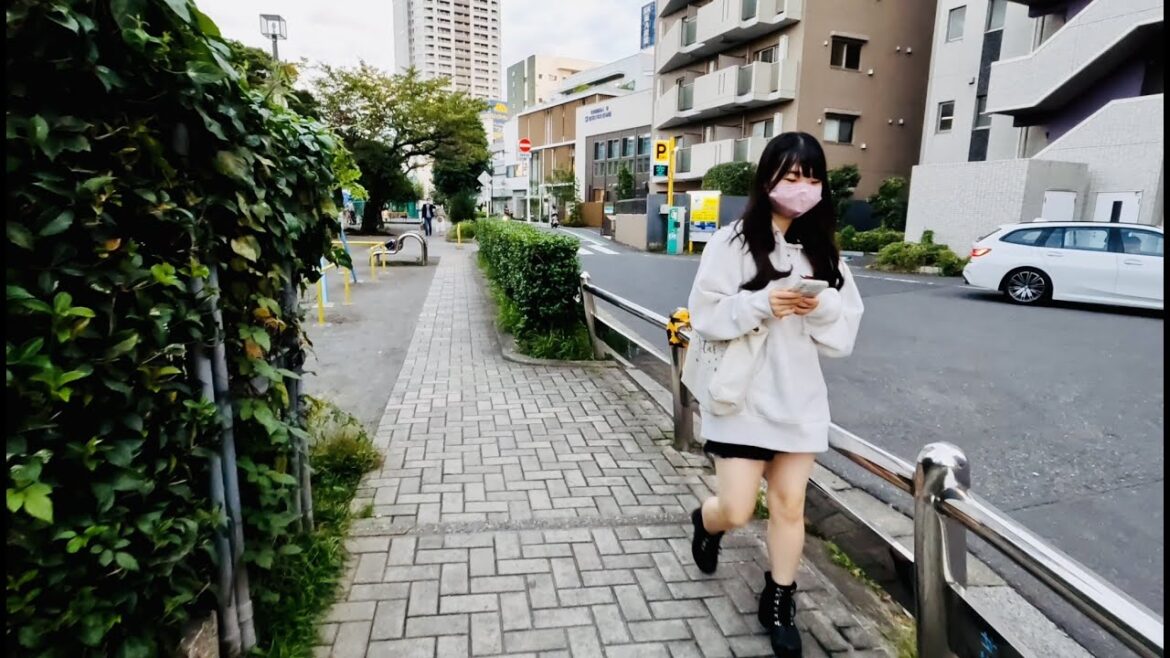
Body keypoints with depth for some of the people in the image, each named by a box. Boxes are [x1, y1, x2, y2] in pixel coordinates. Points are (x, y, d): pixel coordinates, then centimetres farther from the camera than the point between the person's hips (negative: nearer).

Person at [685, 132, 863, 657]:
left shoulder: (822, 251, 6)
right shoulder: (732, 242, -8)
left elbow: (847, 330, 5)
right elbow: (705, 317, -11)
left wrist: (822, 307, -15)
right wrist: (762, 303, -23)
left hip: (799, 398, 4)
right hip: (741, 397, -4)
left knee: (790, 505, 12)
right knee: (736, 510, 0)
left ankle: (779, 604, 32)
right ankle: (705, 521, 38)